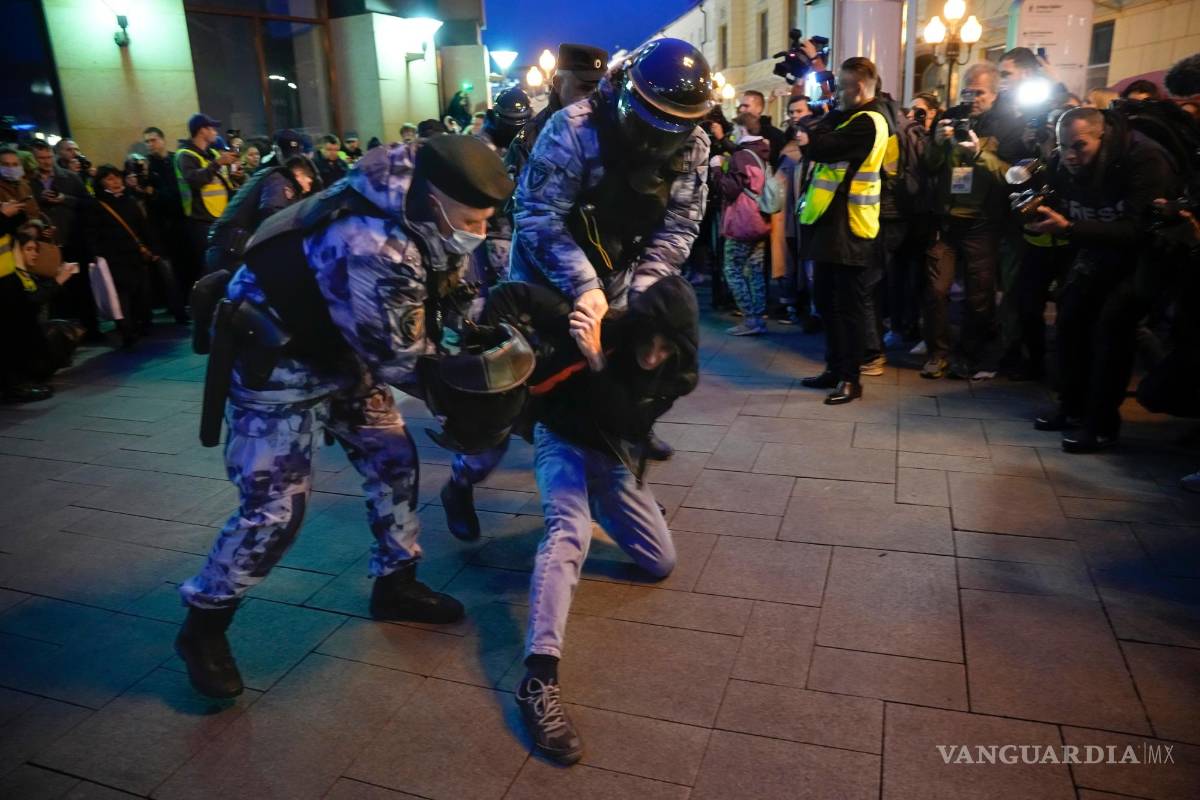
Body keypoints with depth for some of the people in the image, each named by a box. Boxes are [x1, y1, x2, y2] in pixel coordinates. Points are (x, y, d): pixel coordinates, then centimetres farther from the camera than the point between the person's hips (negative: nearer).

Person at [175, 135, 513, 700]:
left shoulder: (421, 217, -10)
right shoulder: (372, 248, -38)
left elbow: (443, 299, 4)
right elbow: (402, 360, -29)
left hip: (340, 352, 9)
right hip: (276, 361, -9)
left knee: (393, 460, 8)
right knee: (275, 506, -6)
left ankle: (395, 585, 26)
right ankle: (202, 626, 17)